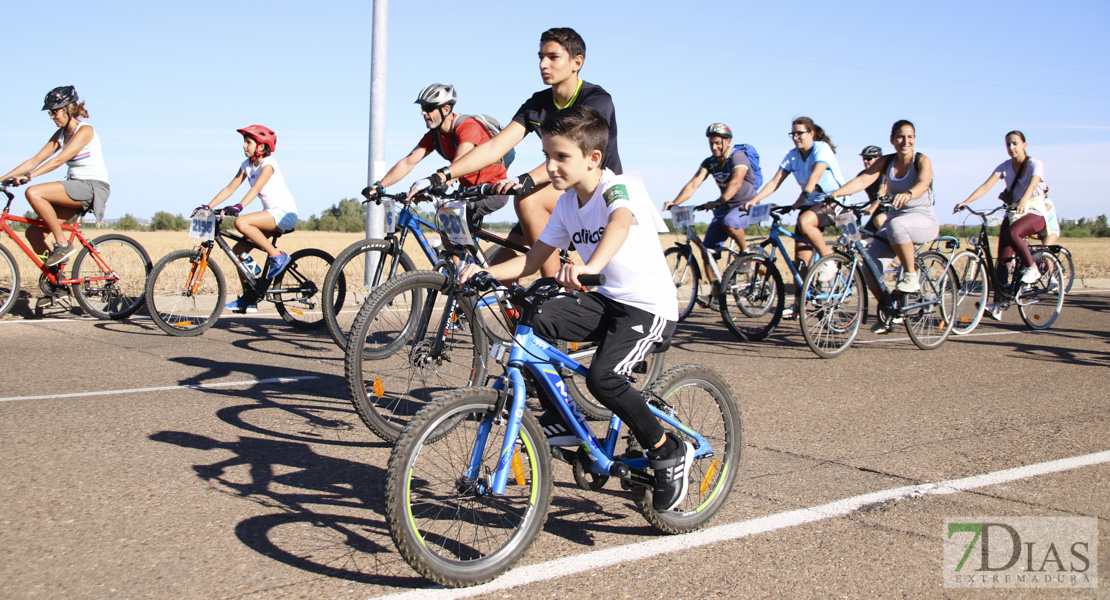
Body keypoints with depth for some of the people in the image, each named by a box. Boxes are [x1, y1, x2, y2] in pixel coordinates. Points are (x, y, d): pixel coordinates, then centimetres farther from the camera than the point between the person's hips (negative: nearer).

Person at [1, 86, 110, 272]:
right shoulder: (61, 134, 14)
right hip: (75, 189, 8)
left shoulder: (84, 131, -11)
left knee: (33, 193, -26)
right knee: (33, 233, -5)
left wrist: (28, 176, -28)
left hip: (93, 187, -8)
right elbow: (35, 161, 10)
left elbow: (59, 160, -21)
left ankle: (63, 244, -18)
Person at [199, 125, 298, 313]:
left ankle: (277, 256, -19)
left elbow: (256, 187, -29)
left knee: (241, 222, -29)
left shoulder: (268, 163, -14)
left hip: (285, 213, -8)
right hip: (270, 213, 8)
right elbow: (230, 188, 6)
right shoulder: (247, 165, 9)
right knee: (238, 250, -2)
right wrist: (208, 206, -4)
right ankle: (248, 297, 8)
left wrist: (239, 206, -43)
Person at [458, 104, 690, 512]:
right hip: (604, 300, 7)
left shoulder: (617, 188, -18)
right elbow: (533, 260, 6)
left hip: (649, 308, -7)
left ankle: (670, 453, -5)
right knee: (532, 324, -17)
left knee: (602, 377, -28)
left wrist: (589, 266, -63)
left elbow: (620, 223, -43)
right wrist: (484, 272, -12)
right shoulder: (567, 203, 5)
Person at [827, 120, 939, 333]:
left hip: (924, 220, -4)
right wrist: (836, 193, -28)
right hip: (895, 218, 5)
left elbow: (923, 183, -29)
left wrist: (908, 194, -52)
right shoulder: (885, 162, 4)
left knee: (896, 225, -40)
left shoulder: (922, 161, -8)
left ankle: (911, 275, -22)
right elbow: (863, 180, -10)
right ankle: (886, 312, 7)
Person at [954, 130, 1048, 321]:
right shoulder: (1005, 167, 3)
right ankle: (997, 305, -11)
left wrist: (1023, 202, -50)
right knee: (1002, 259, -8)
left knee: (1012, 233, -36)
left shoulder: (1035, 164, -9)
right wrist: (965, 202, -24)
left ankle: (1032, 268, -15)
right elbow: (985, 186, -8)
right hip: (1012, 213, 5)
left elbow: (1032, 185, -29)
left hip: (1035, 213, -5)